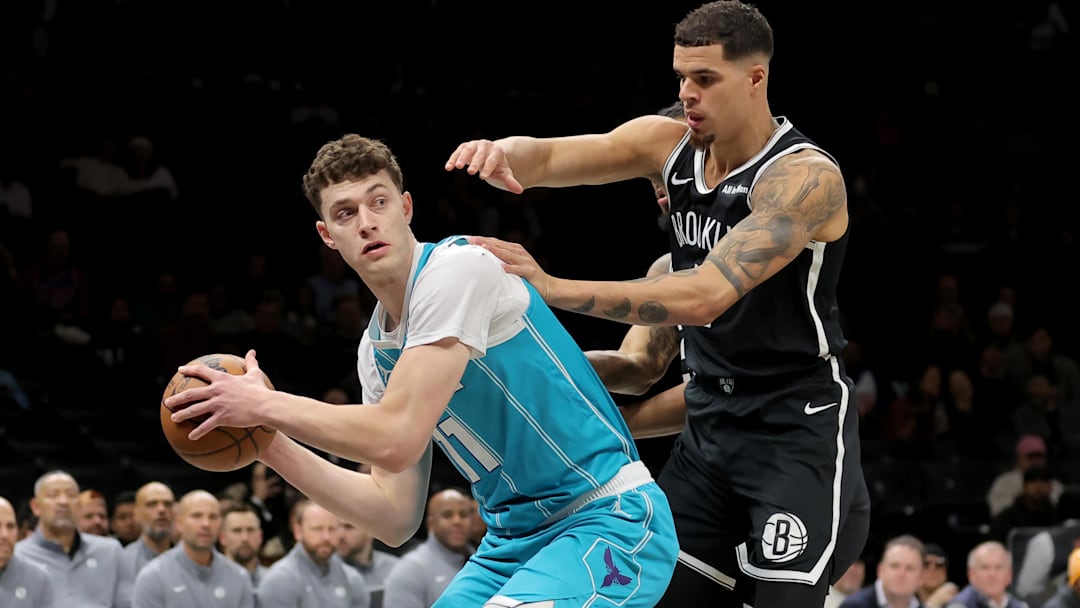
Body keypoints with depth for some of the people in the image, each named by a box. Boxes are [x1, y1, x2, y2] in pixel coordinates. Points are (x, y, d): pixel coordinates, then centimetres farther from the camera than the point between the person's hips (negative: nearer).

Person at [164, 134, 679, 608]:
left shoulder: (457, 268, -15)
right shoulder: (375, 350, 9)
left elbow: (396, 439, -22)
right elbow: (396, 517, 10)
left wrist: (265, 405, -13)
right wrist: (270, 444, 5)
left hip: (609, 520, -8)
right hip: (512, 541, 8)